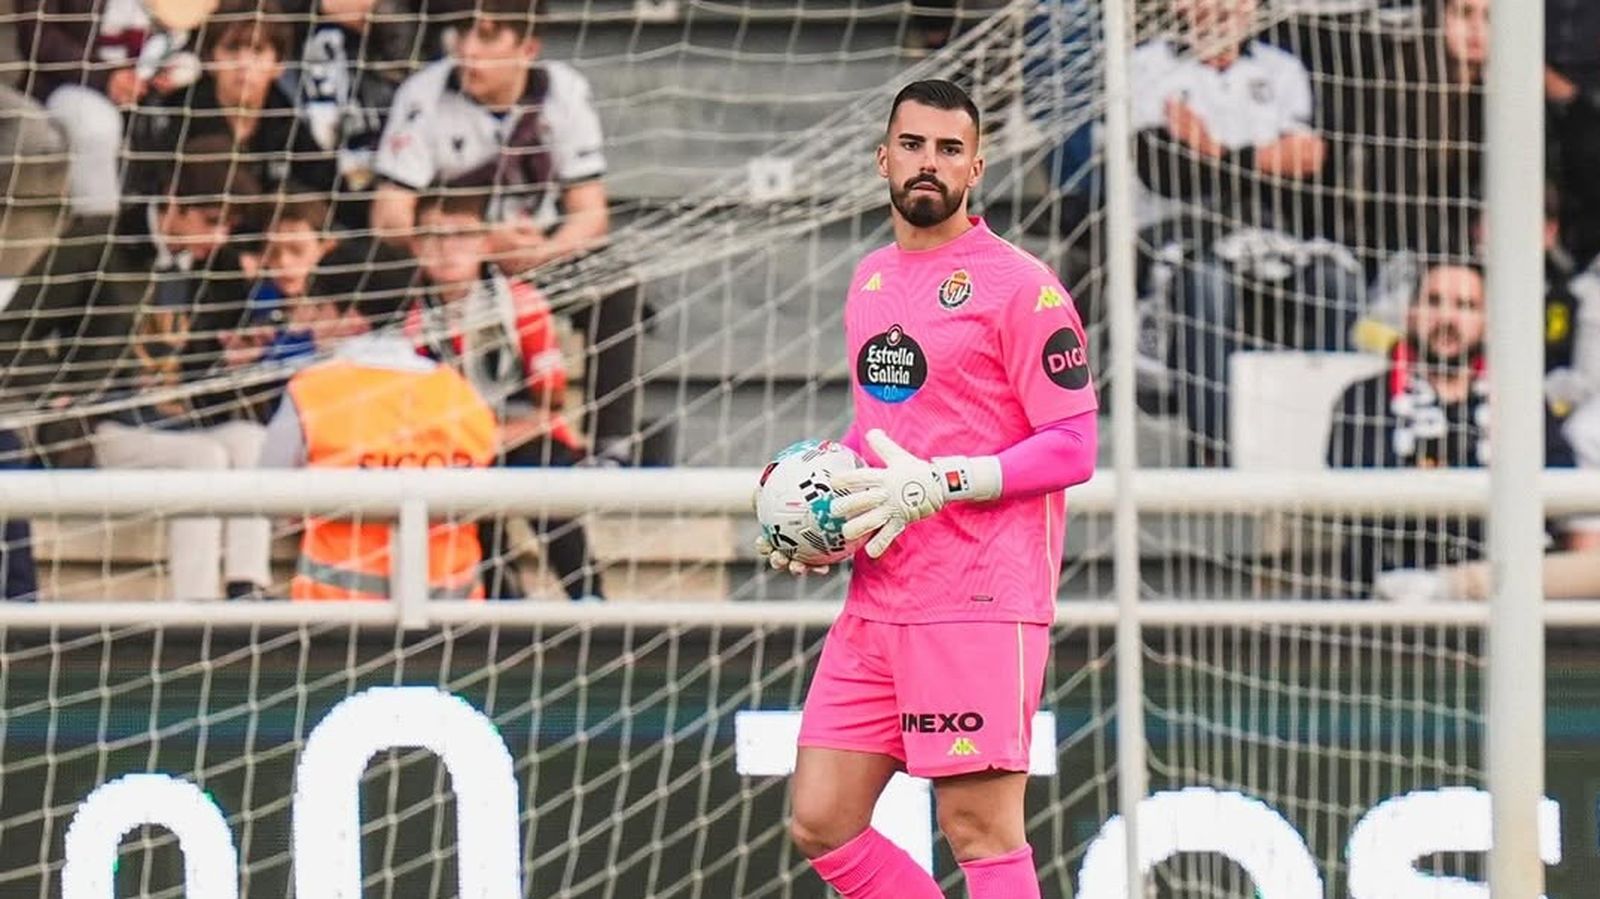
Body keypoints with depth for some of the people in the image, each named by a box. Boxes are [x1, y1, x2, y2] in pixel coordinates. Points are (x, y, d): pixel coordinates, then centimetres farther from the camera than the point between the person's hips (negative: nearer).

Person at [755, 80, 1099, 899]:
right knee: (822, 826, 5)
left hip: (978, 607, -8)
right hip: (875, 607, 8)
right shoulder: (869, 280, 17)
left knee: (981, 832, -8)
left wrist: (940, 484, -20)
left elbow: (1074, 446, -10)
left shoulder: (1020, 285, -7)